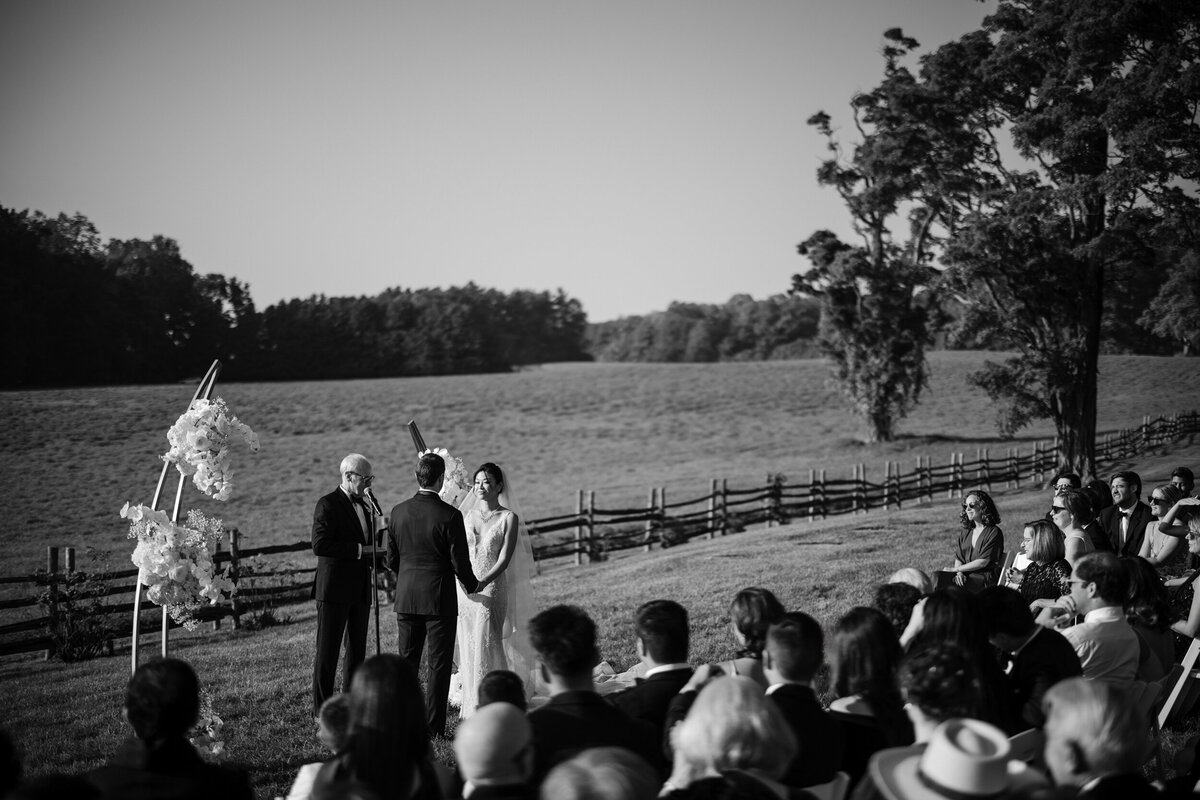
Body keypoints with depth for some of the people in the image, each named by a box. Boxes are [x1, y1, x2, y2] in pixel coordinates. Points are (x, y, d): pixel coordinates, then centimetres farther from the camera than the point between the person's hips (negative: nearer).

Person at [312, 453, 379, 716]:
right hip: (334, 589, -8)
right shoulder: (328, 505, -11)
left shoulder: (364, 505, 15)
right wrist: (359, 550, -22)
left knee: (357, 651, 12)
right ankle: (322, 710, 3)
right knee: (327, 652, -2)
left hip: (360, 589, 8)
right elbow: (319, 546, -21)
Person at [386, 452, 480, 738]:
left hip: (406, 597, 4)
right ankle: (433, 727, 5)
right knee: (439, 664, 4)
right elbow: (460, 563, -11)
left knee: (407, 663, 14)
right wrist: (473, 585, 9)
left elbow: (391, 560, 7)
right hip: (440, 599, -4)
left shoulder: (398, 512, -1)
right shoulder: (450, 516, -15)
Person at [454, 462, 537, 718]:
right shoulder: (466, 516, 9)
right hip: (464, 590, 4)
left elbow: (504, 559, -9)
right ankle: (471, 706, 16)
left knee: (487, 647, -8)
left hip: (492, 589, -4)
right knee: (468, 648, 7)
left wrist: (483, 582, -23)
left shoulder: (509, 518, -2)